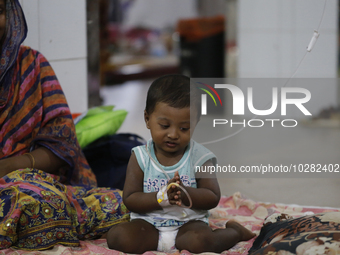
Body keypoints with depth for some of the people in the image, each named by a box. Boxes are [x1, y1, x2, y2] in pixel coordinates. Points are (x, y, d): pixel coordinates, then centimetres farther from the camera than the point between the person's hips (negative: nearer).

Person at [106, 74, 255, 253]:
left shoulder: (200, 157, -2)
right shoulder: (140, 157, -1)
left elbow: (213, 198, -6)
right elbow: (130, 200, -6)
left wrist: (185, 194, -25)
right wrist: (162, 197, -23)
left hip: (189, 222, -1)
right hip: (148, 223, 1)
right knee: (117, 237, -27)